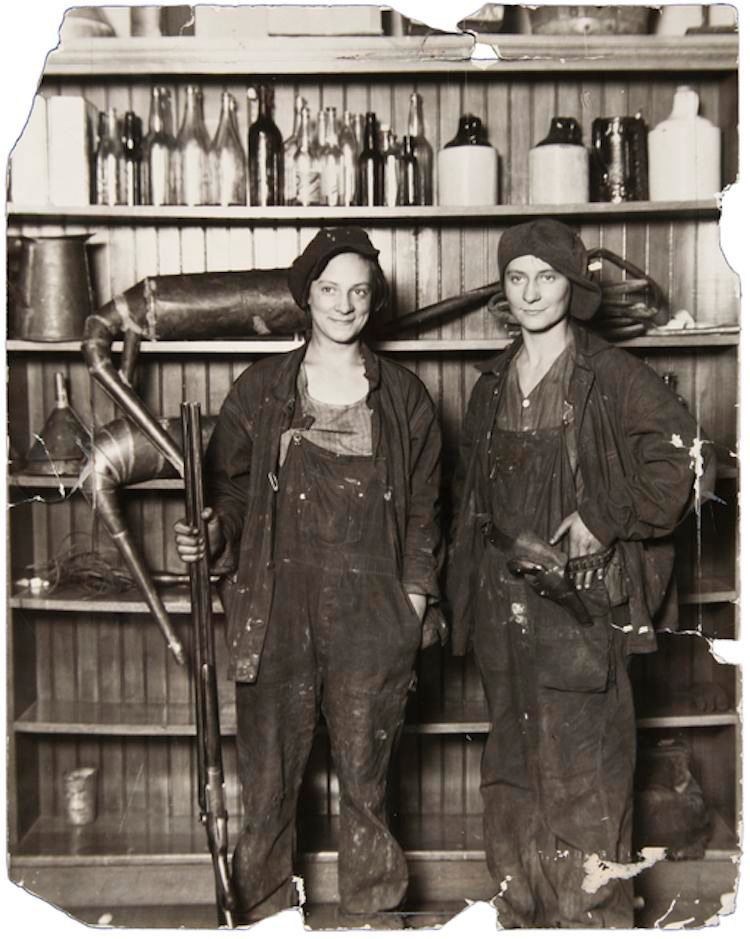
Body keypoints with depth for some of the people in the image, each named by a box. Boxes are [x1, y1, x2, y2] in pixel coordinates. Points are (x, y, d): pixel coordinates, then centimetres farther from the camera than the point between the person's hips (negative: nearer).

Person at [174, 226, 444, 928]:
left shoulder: (404, 397, 8)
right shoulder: (260, 390, 6)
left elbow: (423, 509, 9)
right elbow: (228, 490, 8)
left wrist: (415, 600, 2)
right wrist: (210, 535, -13)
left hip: (372, 614, 0)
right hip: (278, 611, 0)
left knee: (364, 778, 9)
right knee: (268, 778, 5)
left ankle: (369, 915, 25)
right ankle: (262, 917, 23)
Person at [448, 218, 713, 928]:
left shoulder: (611, 377, -6)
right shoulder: (492, 384, 12)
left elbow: (679, 455, -12)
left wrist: (606, 518, -13)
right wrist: (469, 582, 15)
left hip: (581, 600, -6)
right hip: (504, 599, 6)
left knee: (580, 766, -4)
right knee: (512, 762, 14)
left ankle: (594, 912, 11)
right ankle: (519, 910, 29)